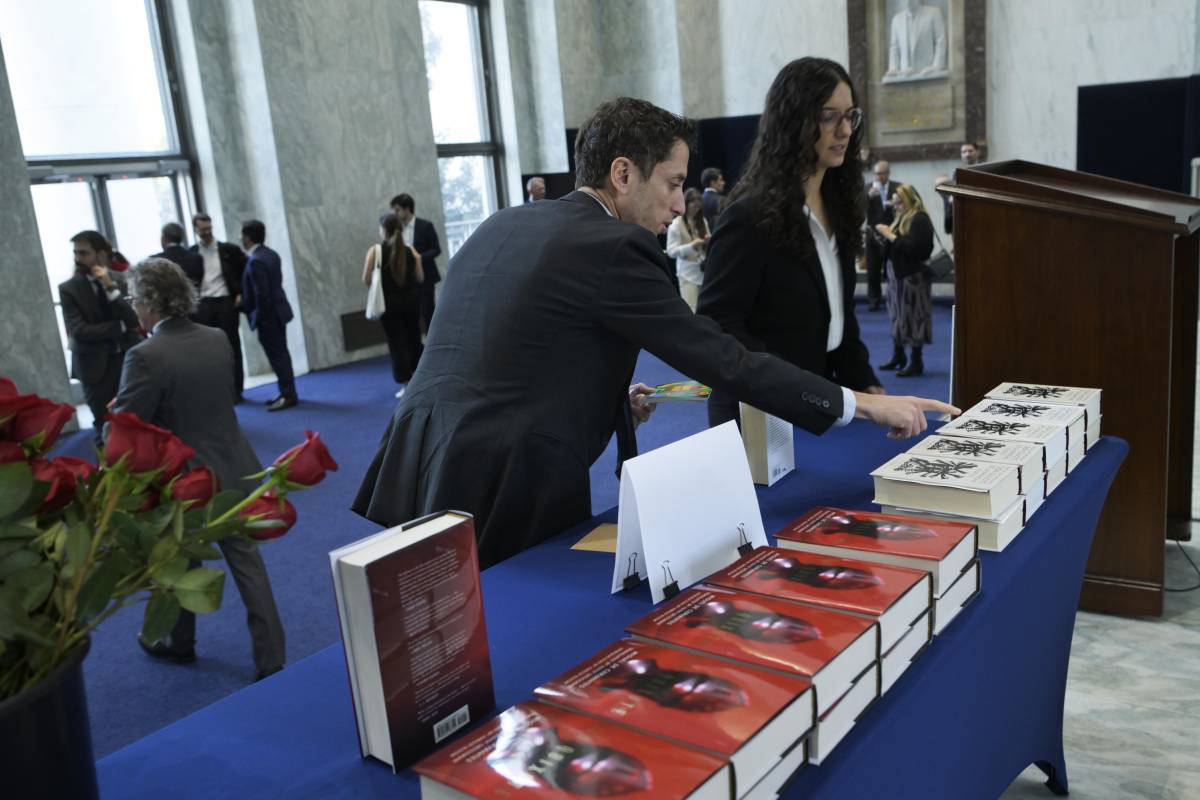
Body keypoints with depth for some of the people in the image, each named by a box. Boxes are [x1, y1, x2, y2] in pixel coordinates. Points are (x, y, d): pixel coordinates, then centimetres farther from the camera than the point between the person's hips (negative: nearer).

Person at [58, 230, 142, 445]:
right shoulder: (68, 289, 0)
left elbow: (134, 319, -7)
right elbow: (79, 331, -11)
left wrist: (110, 287, -14)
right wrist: (120, 327, -7)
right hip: (97, 367, -1)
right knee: (106, 427, 0)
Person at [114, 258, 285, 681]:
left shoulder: (146, 357, -23)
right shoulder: (218, 339, -2)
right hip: (232, 472, 5)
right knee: (246, 561, 12)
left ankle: (180, 644, 42)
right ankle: (270, 657, 14)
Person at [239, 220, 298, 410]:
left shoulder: (255, 261, -21)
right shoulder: (271, 254, 8)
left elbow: (262, 293, -23)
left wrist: (260, 317, -13)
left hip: (268, 315, -10)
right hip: (278, 310, 10)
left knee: (277, 355, -3)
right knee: (280, 354, 15)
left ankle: (288, 395, 2)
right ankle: (288, 393, 22)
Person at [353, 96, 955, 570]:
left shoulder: (500, 226, 13)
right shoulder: (614, 248, -11)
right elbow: (721, 359, -10)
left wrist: (606, 395, 16)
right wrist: (864, 405, -2)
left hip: (418, 472, 8)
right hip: (506, 490, -8)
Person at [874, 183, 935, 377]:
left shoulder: (920, 219, -13)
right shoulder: (903, 218, 16)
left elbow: (914, 248, -23)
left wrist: (891, 236, -20)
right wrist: (886, 234, 4)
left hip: (912, 276, -9)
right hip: (898, 273, 9)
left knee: (912, 317, -5)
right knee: (898, 316, 13)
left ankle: (916, 362, 2)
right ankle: (898, 356, 22)